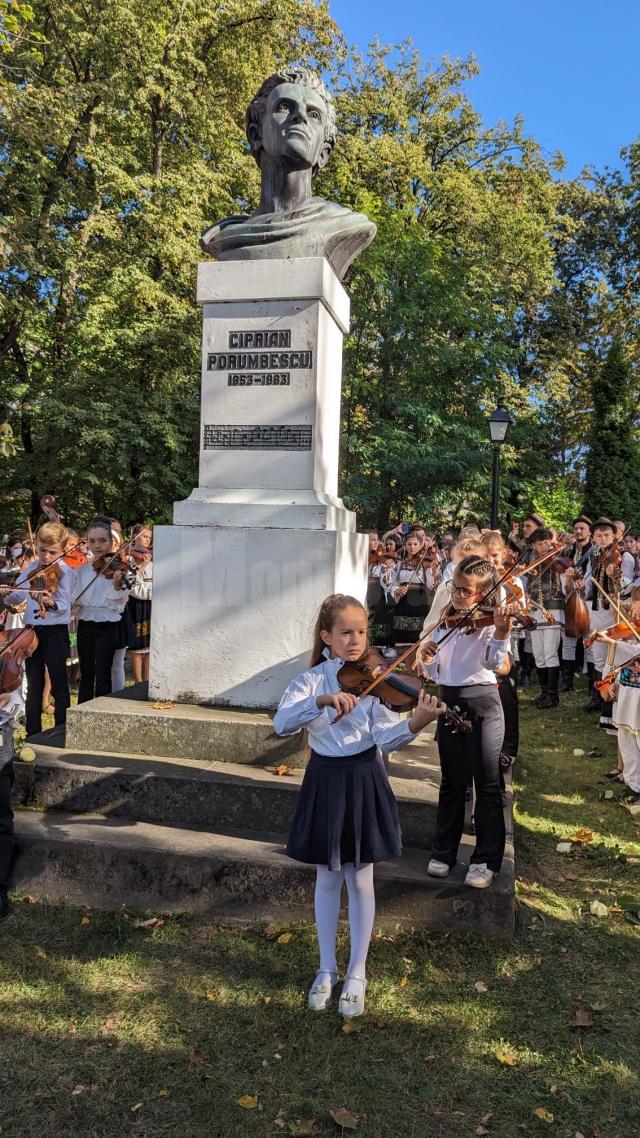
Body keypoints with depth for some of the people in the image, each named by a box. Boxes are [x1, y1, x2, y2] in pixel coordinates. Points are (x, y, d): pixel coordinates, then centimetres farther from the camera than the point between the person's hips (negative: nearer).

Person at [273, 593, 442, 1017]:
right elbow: (282, 723, -24)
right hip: (325, 782, 0)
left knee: (360, 879, 9)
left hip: (364, 781, 0)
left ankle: (357, 974, 26)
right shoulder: (312, 680, -6)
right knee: (328, 878, 13)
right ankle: (327, 968, 31)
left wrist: (416, 722, -37)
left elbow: (386, 737, -17)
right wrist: (323, 700, -39)